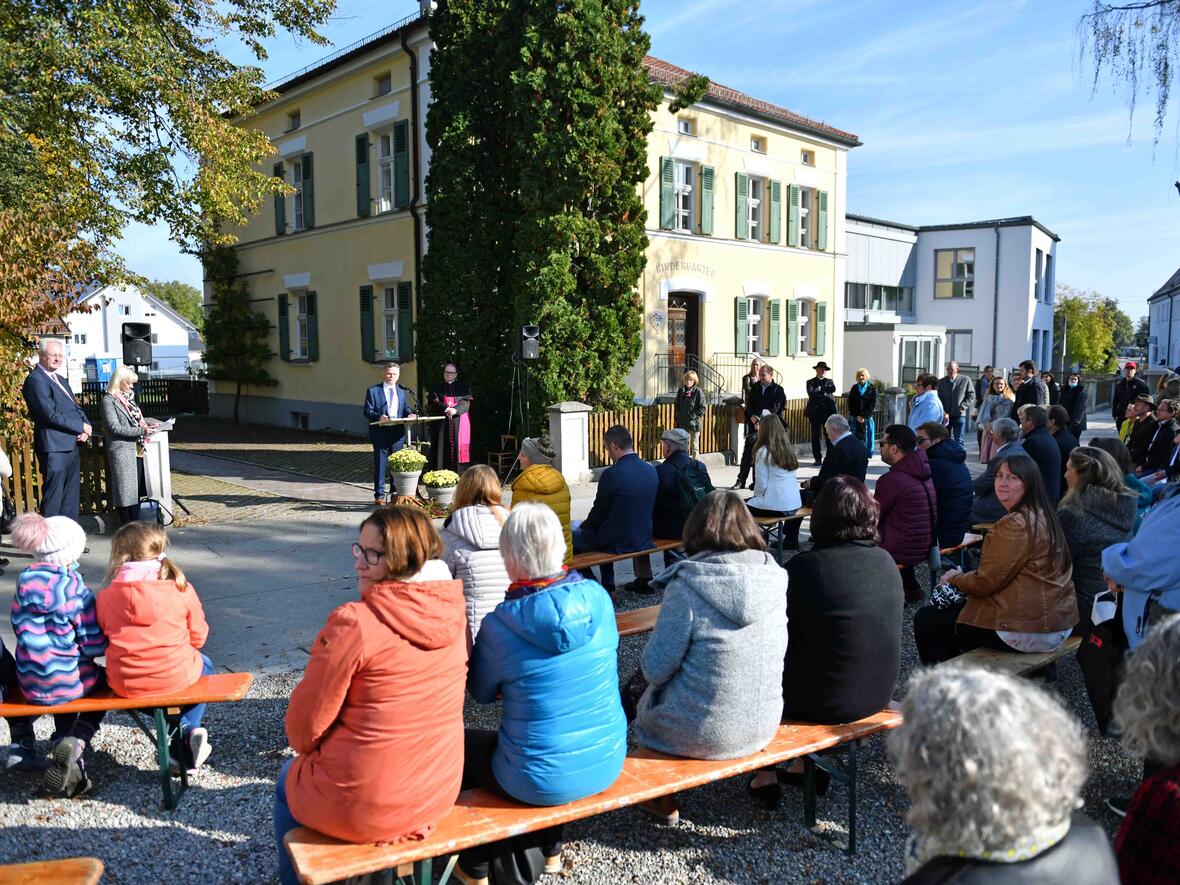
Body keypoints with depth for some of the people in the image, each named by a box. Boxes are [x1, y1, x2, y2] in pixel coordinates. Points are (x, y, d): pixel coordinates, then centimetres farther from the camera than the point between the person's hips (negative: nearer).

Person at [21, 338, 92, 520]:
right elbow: (51, 414, -19)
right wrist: (82, 427, -12)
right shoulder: (35, 380, -10)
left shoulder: (61, 380, 19)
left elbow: (76, 408, 18)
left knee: (71, 501, 14)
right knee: (53, 499, -5)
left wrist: (86, 427, -2)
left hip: (71, 447, 9)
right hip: (54, 448, -9)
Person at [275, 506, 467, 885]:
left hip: (360, 806, -5)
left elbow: (305, 725, -15)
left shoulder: (353, 623, -24)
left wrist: (308, 750, 9)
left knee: (289, 779, 28)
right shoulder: (453, 616, -6)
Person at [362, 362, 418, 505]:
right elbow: (368, 411, -3)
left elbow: (406, 408, 15)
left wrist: (410, 414, -8)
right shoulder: (373, 391, 1)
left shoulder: (403, 391, 14)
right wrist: (379, 416, -22)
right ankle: (379, 495, 8)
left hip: (398, 433, 4)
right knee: (380, 465, 0)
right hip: (380, 433, -4)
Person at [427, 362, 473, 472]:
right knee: (443, 449, -5)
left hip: (459, 423, -1)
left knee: (458, 448, -7)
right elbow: (431, 406, 3)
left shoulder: (463, 388, 11)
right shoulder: (437, 389, 15)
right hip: (442, 424, 1)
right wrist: (446, 408, -15)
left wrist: (455, 410, -24)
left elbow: (466, 403, -3)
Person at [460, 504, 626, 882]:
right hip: (608, 763, 5)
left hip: (543, 781, -5)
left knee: (461, 743, 23)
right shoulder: (598, 597, -10)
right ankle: (548, 847, 49)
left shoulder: (501, 624, -22)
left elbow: (481, 691, -3)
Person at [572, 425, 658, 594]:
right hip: (644, 539, 7)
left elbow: (599, 513, -11)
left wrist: (582, 526, 11)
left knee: (572, 535, 12)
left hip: (617, 543, -7)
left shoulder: (612, 474, -21)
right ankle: (607, 585, 33)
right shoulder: (651, 471, 1)